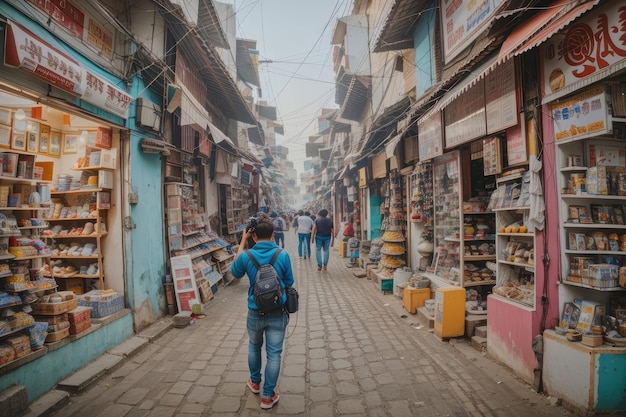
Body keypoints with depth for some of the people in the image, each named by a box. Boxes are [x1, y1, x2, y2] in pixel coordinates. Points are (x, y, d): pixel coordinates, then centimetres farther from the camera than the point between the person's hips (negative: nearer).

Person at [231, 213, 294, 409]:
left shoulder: (246, 256, -13)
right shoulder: (283, 255, -13)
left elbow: (234, 272, 10)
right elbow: (289, 282, -1)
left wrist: (242, 242, 6)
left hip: (255, 313, 2)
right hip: (277, 313, -1)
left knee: (254, 347, 26)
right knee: (273, 353, 11)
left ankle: (255, 382, 45)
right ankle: (268, 396, 21)